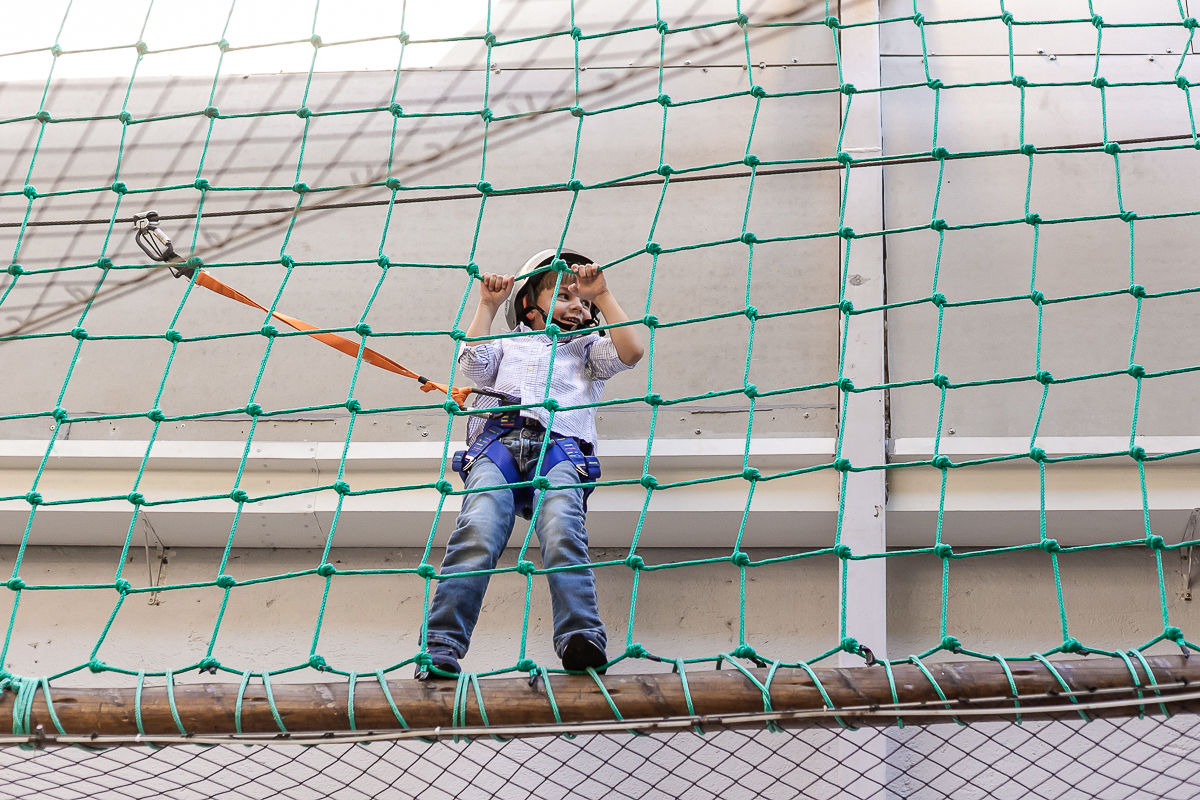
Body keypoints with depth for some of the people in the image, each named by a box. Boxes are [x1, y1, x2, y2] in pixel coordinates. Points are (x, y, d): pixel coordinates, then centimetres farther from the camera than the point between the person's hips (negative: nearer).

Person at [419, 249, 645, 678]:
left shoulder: (587, 348, 36)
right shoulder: (509, 344, 38)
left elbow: (631, 351, 16)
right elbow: (473, 361, 16)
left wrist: (602, 295, 17)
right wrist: (487, 305, 22)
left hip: (559, 446, 0)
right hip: (497, 441, 0)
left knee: (562, 530, -33)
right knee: (477, 532, -29)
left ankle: (581, 636, -48)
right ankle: (441, 649, -39)